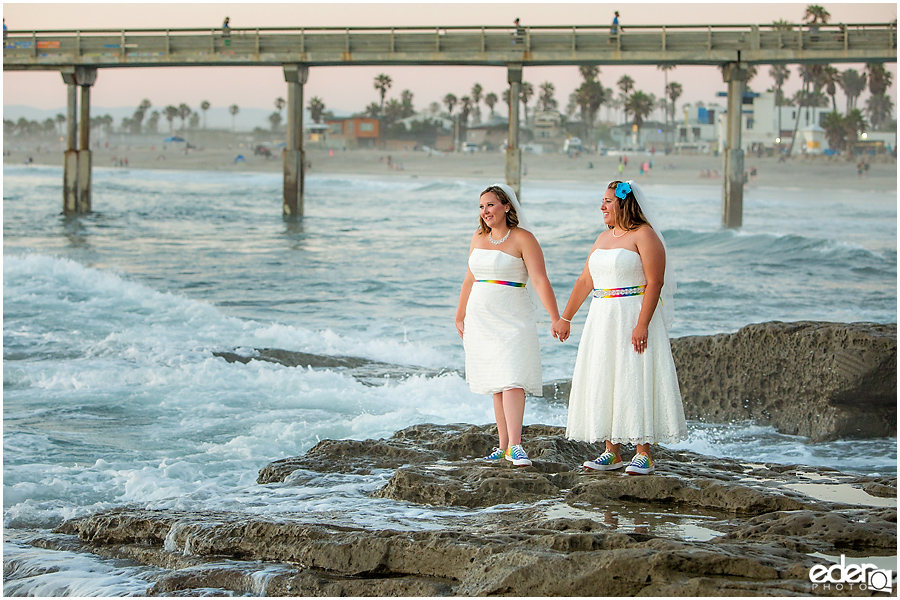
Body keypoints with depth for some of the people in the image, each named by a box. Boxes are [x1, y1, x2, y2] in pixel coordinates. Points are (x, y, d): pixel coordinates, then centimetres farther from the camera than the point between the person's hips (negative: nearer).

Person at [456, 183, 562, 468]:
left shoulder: (523, 239, -7)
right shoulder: (479, 238, 12)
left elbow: (540, 281, -13)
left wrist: (556, 320, -19)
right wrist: (460, 316, 25)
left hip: (511, 320, -6)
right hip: (481, 321, 6)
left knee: (511, 381, -16)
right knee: (496, 385, 6)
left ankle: (515, 445, -21)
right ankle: (504, 445, 8)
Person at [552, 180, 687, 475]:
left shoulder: (644, 235, -9)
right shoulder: (604, 238, 17)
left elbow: (655, 283, -16)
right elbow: (585, 281, 20)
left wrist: (642, 324, -24)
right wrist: (565, 318, 18)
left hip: (634, 318, -8)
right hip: (602, 319, 8)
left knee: (637, 382, -9)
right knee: (602, 383, 6)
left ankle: (644, 454, -5)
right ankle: (612, 453, 11)